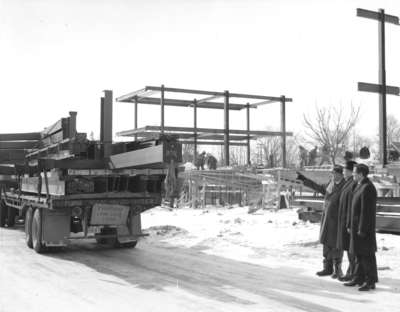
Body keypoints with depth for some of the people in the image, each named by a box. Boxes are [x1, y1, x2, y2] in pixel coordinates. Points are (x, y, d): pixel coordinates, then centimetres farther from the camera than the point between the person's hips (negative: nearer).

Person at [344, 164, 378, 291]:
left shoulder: (367, 188, -19)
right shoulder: (360, 186, 12)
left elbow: (366, 210, -22)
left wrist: (362, 229, -21)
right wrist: (350, 225, 17)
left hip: (364, 227, -10)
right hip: (357, 226, 10)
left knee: (367, 254, -2)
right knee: (359, 253, 14)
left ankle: (371, 282, 6)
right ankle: (359, 278, 21)